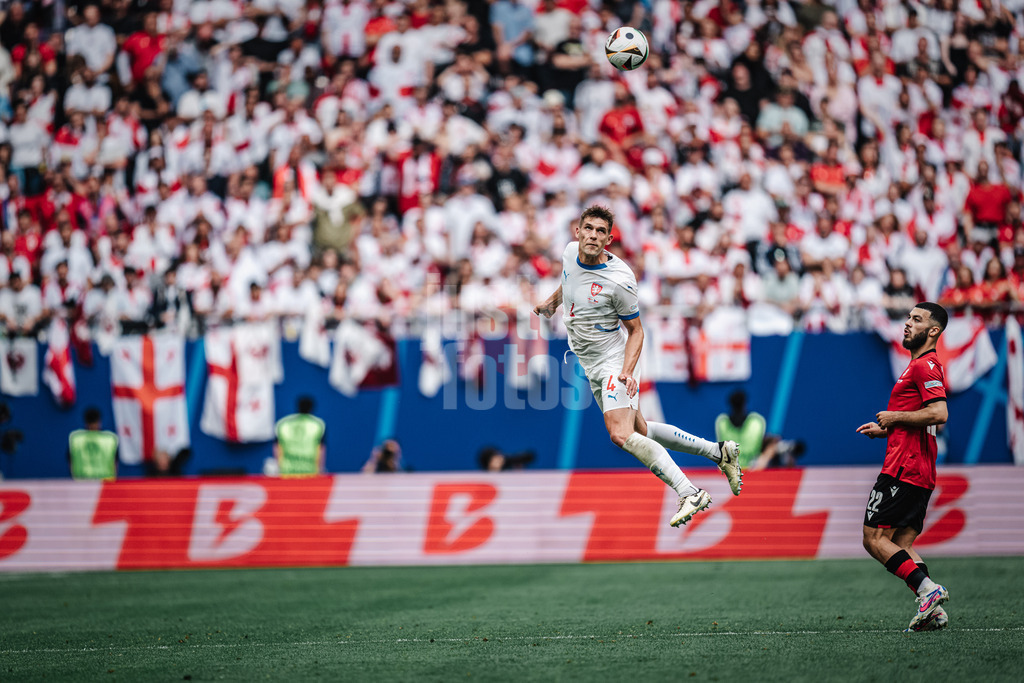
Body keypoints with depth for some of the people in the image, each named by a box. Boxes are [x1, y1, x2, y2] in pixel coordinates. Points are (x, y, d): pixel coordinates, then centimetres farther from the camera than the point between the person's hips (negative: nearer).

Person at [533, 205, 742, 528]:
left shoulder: (619, 280, -24)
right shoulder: (570, 252, -4)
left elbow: (635, 330, -13)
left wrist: (627, 371, -24)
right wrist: (552, 301, 17)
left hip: (614, 363, -8)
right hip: (591, 365, 8)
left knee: (622, 435, -25)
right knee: (640, 431, 16)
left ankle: (689, 494, -23)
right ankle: (718, 452, 28)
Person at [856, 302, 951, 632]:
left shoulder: (925, 366, -10)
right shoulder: (920, 365, 22)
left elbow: (938, 414, -24)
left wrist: (895, 417, -13)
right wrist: (885, 429, 20)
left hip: (903, 469, -10)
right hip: (921, 473, 10)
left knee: (874, 539, -10)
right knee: (901, 547, 7)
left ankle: (928, 590, -19)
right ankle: (933, 610, -4)